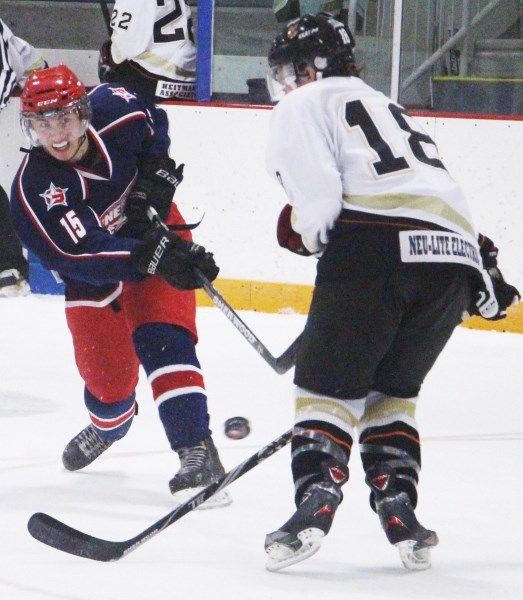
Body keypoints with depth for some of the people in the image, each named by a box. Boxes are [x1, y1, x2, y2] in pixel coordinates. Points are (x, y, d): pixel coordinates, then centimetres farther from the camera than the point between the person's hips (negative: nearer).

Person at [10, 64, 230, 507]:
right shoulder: (33, 191, -32)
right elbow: (84, 258, -39)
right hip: (92, 272, 0)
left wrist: (156, 175, -14)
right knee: (108, 377, 6)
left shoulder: (114, 110, -23)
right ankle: (109, 425, 45)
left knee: (162, 340, -21)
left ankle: (197, 451, -28)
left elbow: (155, 123, 3)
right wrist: (152, 259, -51)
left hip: (153, 231, 0)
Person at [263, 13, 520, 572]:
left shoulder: (305, 107, 12)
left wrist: (302, 228, 14)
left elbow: (318, 196, -5)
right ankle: (398, 508, 7)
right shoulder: (388, 109, 37)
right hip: (455, 254, 7)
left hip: (378, 246, -7)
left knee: (327, 380, 2)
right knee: (391, 386, 20)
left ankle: (316, 501, -15)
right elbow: (440, 192, 32)